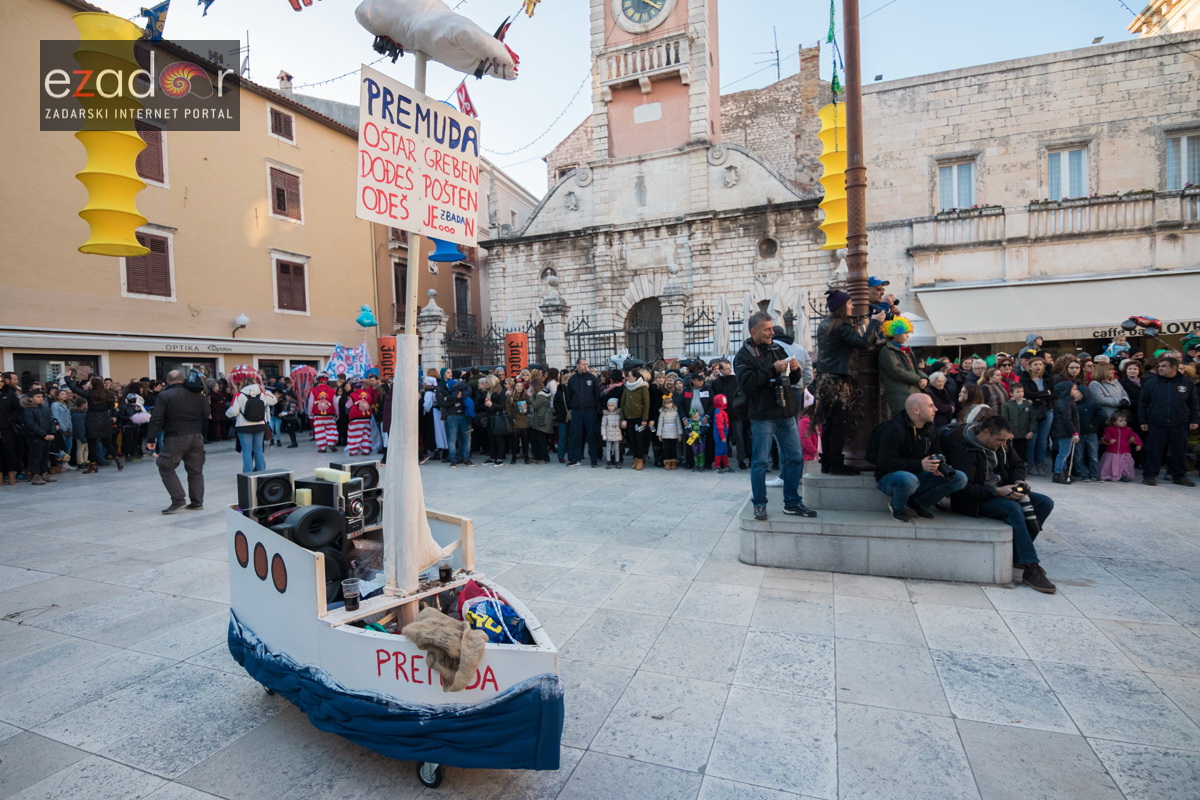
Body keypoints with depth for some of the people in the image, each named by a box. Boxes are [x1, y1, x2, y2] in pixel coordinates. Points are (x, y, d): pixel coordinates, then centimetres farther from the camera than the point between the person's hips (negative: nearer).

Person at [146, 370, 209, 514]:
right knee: (195, 470, 11)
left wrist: (150, 439, -3)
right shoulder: (197, 395, 7)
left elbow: (156, 419, -9)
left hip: (175, 438, -5)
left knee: (166, 468, 8)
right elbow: (207, 414, 10)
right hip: (196, 437, 5)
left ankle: (178, 500, 0)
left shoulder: (164, 395, -6)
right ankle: (197, 502, 13)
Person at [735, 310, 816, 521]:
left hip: (786, 415, 6)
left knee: (795, 458, 9)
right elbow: (746, 383, -19)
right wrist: (773, 369, -20)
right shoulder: (744, 355, -4)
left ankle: (792, 502, 22)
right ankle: (759, 504, 14)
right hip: (762, 417, -6)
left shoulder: (777, 349, 15)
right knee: (760, 461, 1)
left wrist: (796, 369, -3)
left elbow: (793, 380, 20)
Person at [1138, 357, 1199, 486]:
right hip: (1156, 425, -1)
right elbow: (1142, 403, 4)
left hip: (1179, 425, 2)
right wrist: (1143, 421, 0)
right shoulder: (1151, 382, -1)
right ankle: (1149, 475, 9)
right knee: (1154, 451, 1)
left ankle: (1179, 475, 22)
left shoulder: (1187, 382, 3)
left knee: (1179, 451, 10)